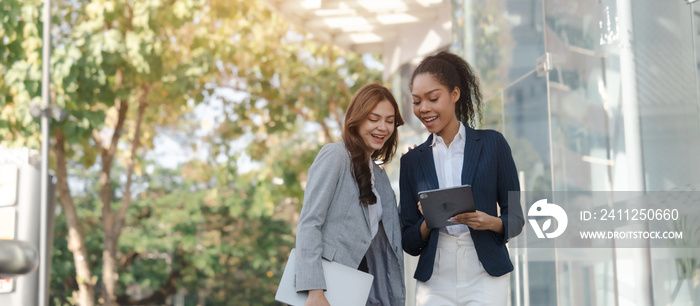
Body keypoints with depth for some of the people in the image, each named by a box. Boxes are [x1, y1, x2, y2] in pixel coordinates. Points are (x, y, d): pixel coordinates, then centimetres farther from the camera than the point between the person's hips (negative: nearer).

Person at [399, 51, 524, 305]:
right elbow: (408, 243, 9)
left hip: (485, 278, -2)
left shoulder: (492, 143, 4)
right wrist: (429, 223, -11)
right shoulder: (412, 160, 9)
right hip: (434, 283, 2)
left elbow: (516, 218, 5)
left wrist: (491, 222, -15)